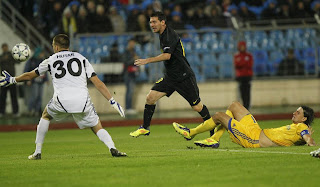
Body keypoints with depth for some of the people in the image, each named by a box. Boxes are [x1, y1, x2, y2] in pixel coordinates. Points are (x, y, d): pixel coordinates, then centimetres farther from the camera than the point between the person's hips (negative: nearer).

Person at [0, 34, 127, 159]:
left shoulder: (50, 60, 18)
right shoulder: (81, 58, 18)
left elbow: (29, 76, 31)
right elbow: (97, 83, 10)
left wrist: (12, 80, 48)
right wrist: (113, 102, 11)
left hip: (61, 100, 0)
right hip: (82, 100, 0)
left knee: (45, 116, 30)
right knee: (97, 127, 11)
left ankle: (37, 152, 25)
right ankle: (113, 148, -19)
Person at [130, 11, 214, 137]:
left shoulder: (170, 35, -17)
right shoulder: (162, 35, 11)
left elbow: (167, 56, -30)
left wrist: (147, 60, -30)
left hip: (184, 77, -8)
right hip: (170, 77, 8)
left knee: (197, 107, -2)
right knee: (150, 97, -5)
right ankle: (145, 128, 5)